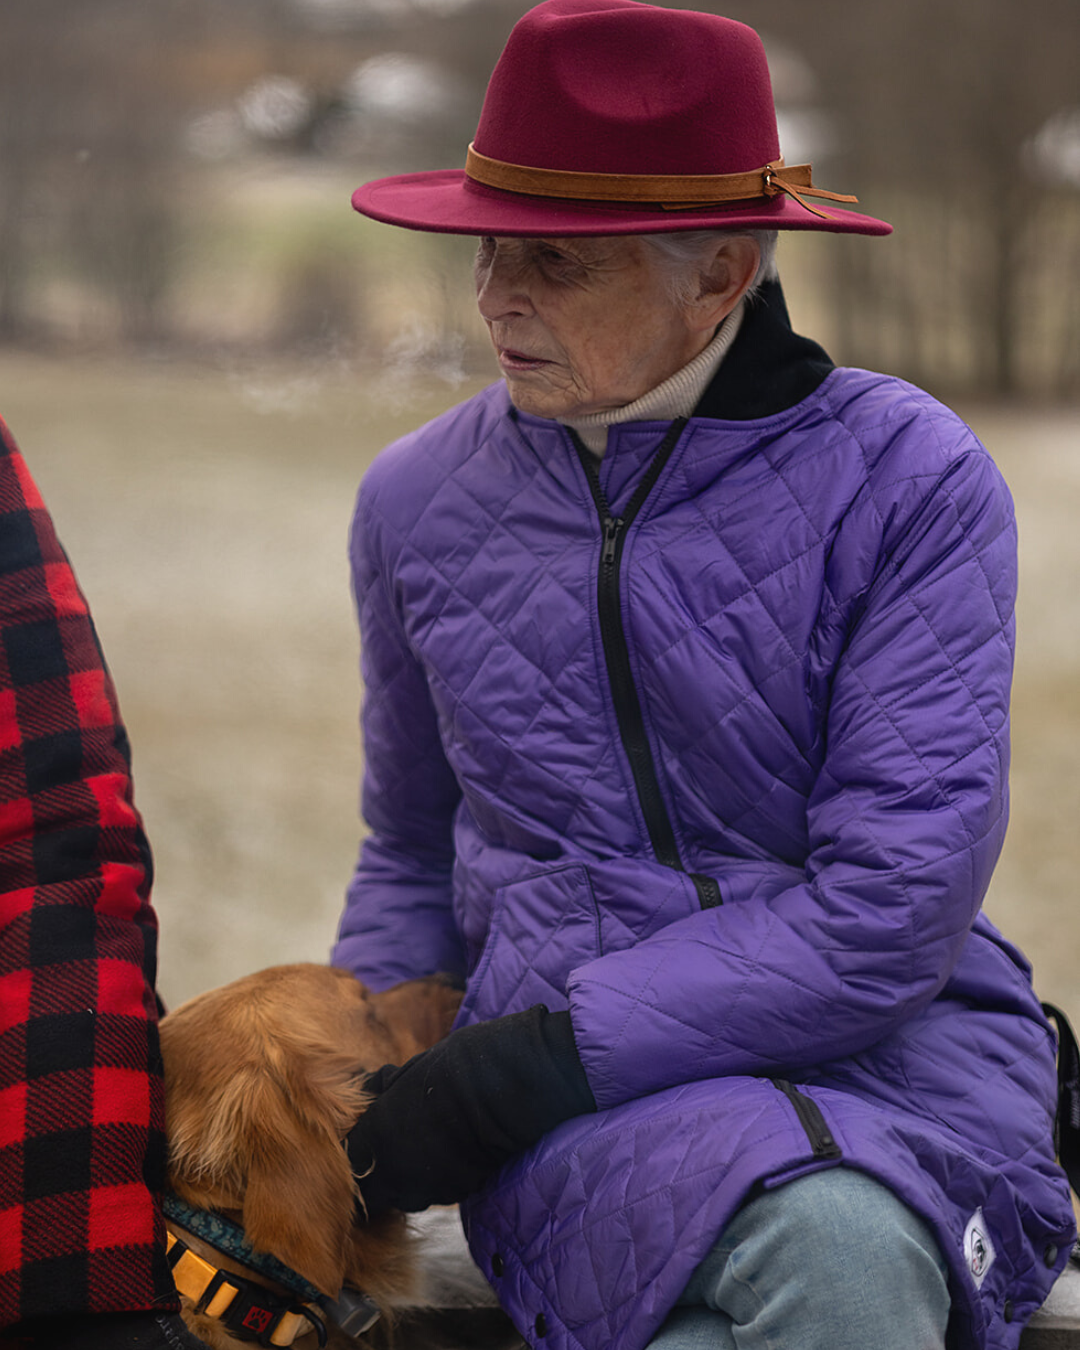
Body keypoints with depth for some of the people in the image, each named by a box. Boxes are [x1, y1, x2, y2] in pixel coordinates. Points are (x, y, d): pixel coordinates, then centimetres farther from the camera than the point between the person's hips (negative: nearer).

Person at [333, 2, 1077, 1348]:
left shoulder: (909, 480, -5)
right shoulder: (419, 501, 9)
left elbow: (893, 908, -12)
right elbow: (413, 860, 23)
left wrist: (544, 1057, -17)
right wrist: (340, 1096, 5)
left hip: (895, 1047, -1)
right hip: (591, 1092, 1)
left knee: (845, 1236, -38)